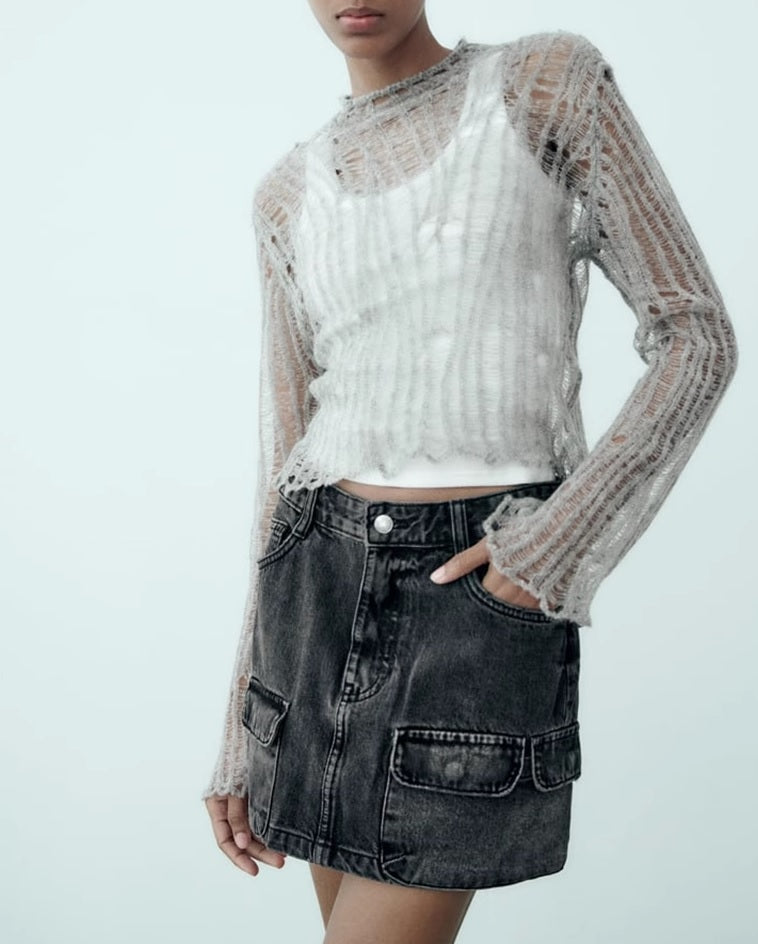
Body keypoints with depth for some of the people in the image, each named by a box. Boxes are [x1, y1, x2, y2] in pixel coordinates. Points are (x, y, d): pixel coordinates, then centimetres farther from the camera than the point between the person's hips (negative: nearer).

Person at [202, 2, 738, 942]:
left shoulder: (555, 80, 0)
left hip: (489, 593, -5)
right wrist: (244, 735, 5)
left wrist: (567, 538, -16)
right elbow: (287, 452, 8)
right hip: (327, 585, 5)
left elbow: (696, 336, -2)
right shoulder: (291, 195, 10)